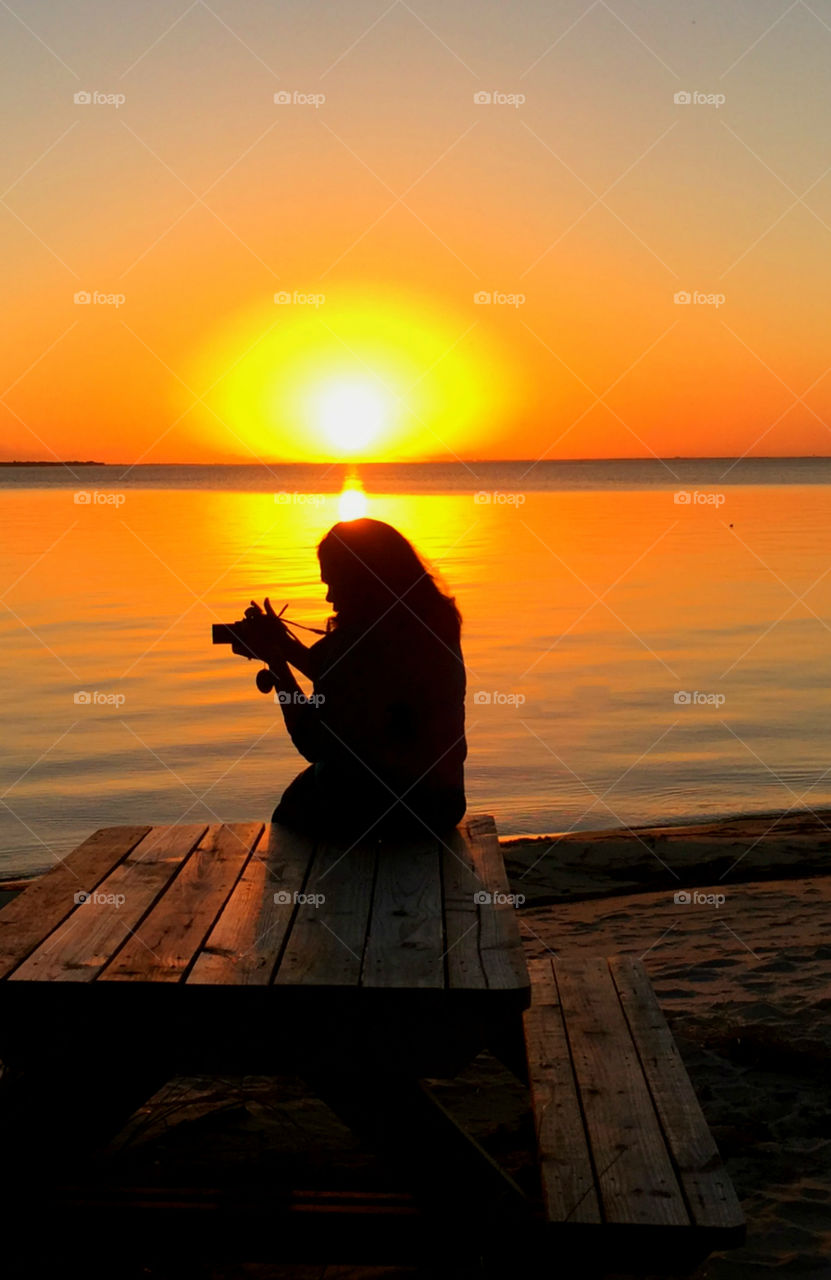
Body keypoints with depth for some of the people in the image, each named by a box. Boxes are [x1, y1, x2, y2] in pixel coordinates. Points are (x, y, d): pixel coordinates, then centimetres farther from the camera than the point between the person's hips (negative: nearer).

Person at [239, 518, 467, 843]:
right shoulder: (438, 624, 3)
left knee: (290, 813, 24)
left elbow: (313, 745, -18)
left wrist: (276, 661, -11)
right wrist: (289, 647, 11)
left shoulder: (356, 643, -24)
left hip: (374, 807, -7)